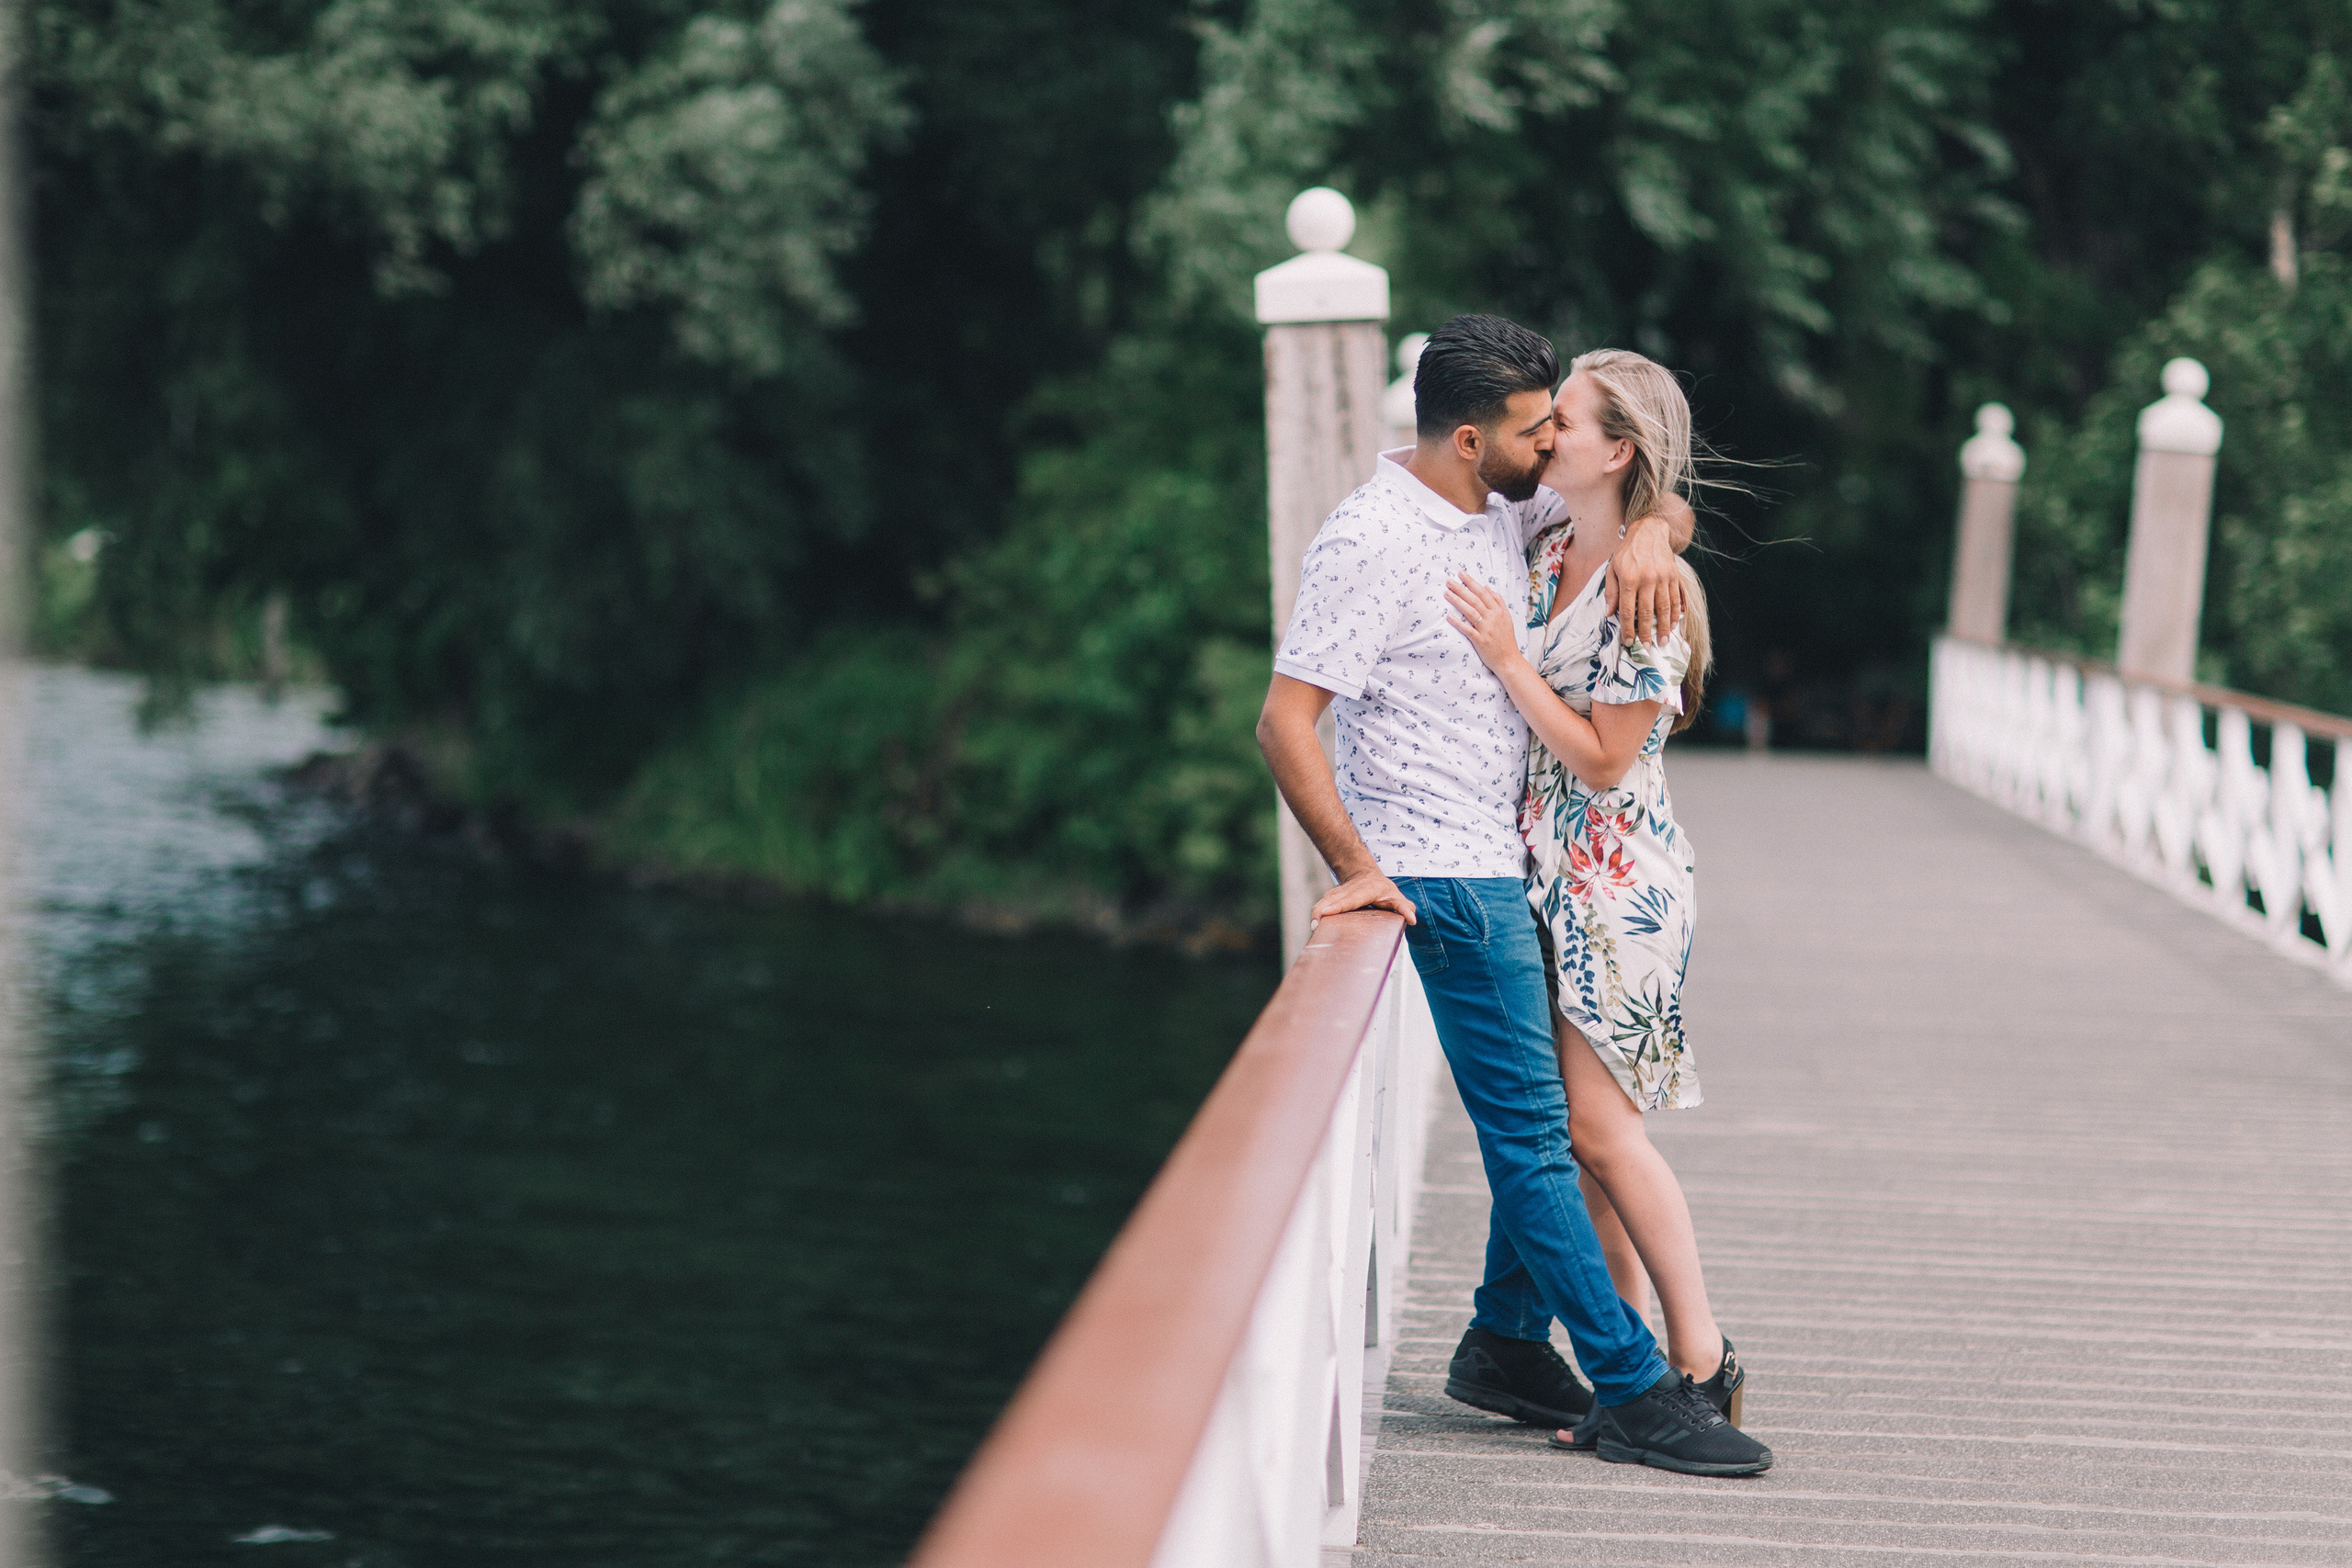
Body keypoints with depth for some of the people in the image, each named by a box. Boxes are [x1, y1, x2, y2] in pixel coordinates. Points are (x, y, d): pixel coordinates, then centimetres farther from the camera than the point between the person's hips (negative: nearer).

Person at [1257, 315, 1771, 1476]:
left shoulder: (1503, 503, 8)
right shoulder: (1371, 542, -16)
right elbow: (1285, 722, -18)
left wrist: (1646, 533, -3)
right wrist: (1359, 870, -21)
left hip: (1518, 862, 9)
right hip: (1447, 876, -9)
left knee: (1548, 1113, 12)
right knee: (1531, 1133, -6)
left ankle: (1507, 1343, 25)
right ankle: (1634, 1391, -4)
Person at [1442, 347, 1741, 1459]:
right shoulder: (1546, 553, 8)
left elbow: (1603, 760, -17)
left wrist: (1505, 658, -18)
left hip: (1617, 877, -8)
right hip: (1545, 867, 8)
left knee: (1598, 1124, -9)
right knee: (1569, 1131, 8)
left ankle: (1702, 1360, 0)